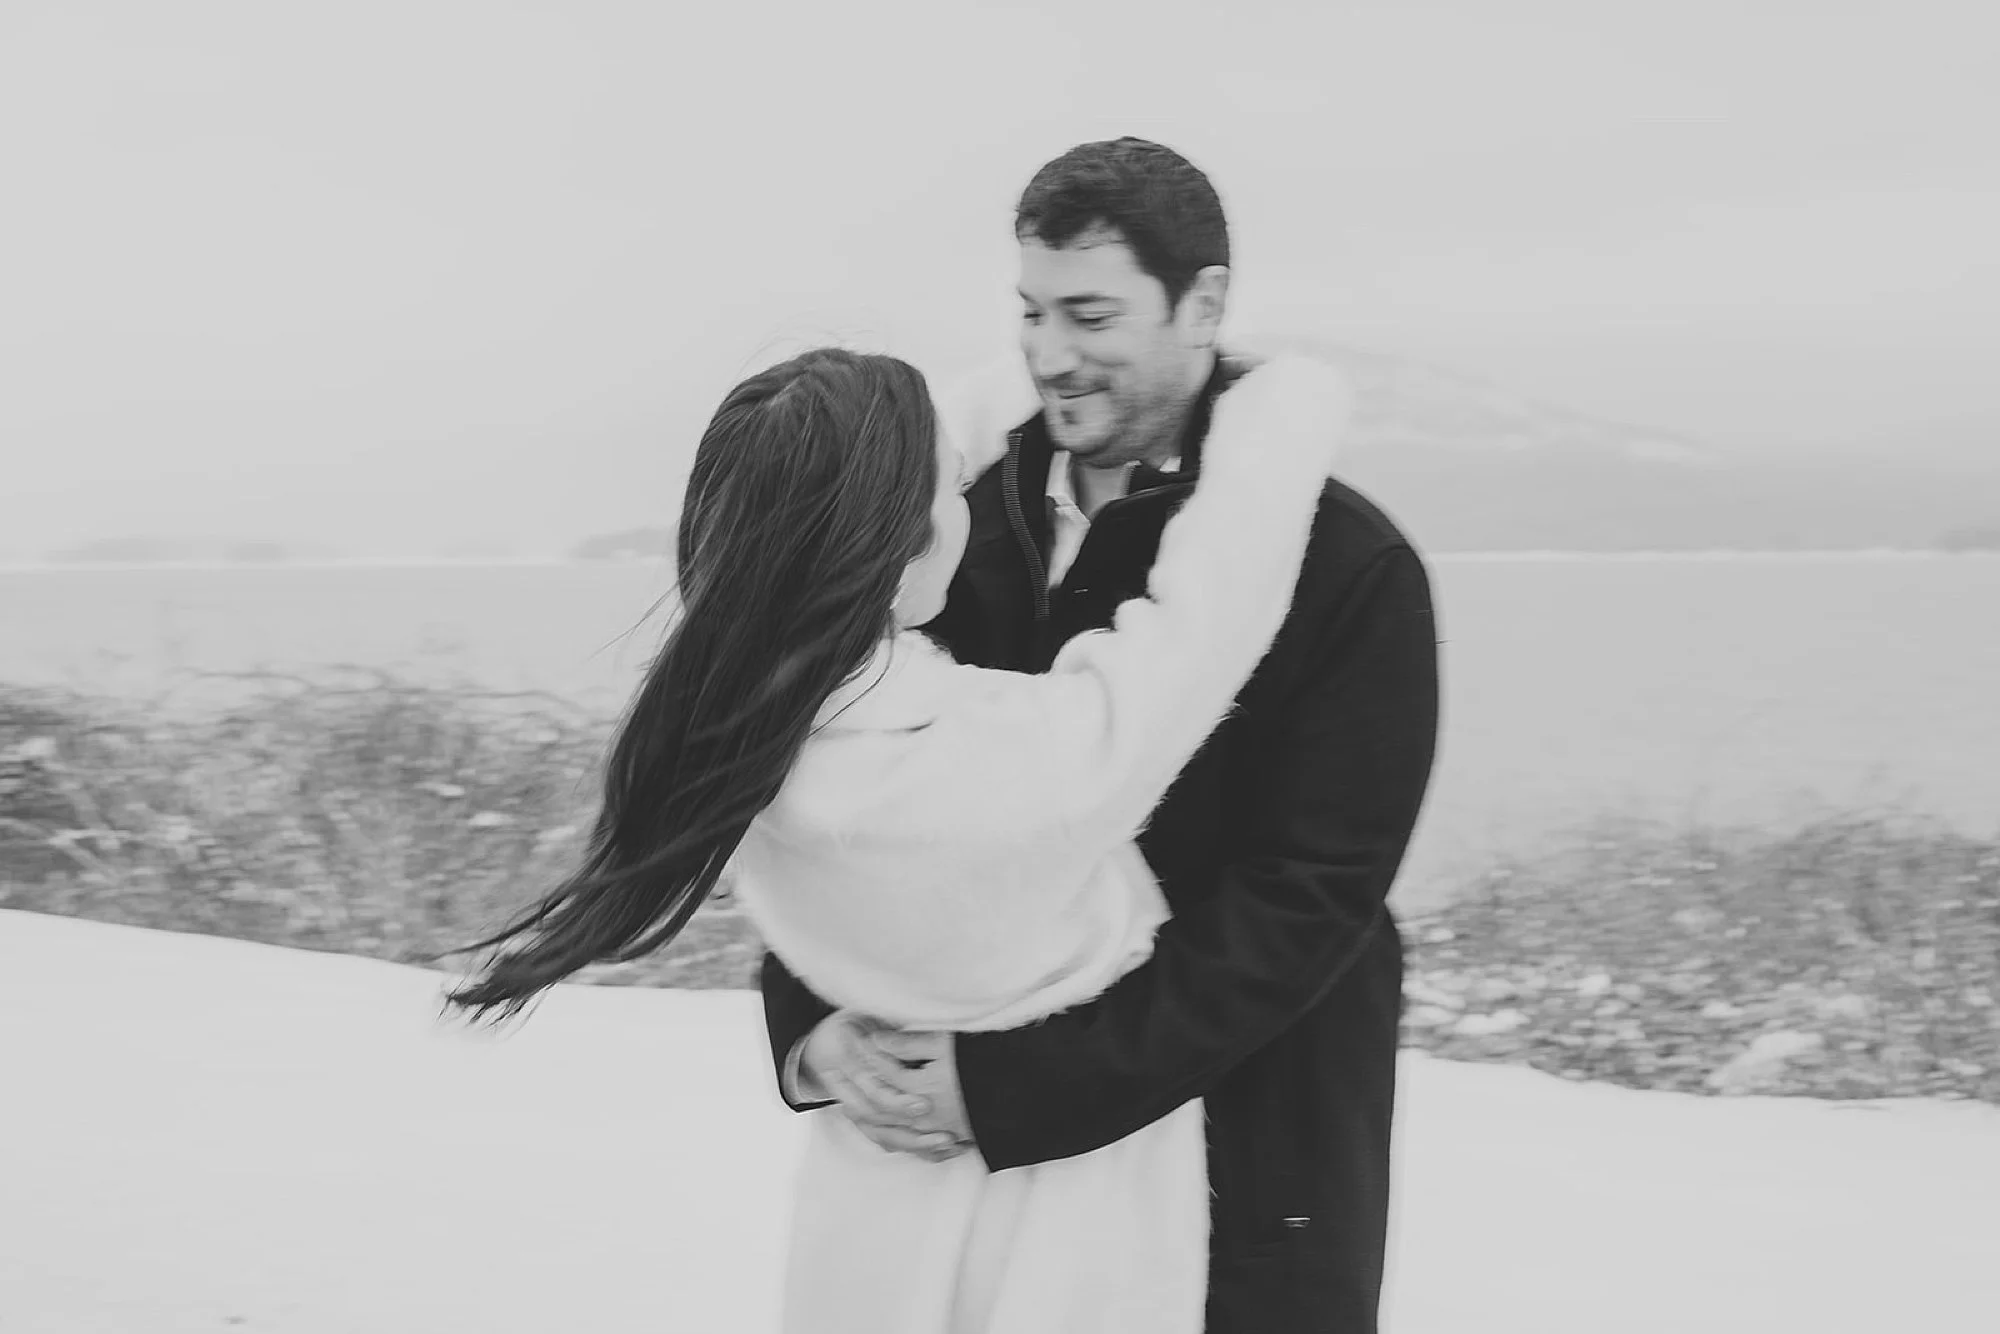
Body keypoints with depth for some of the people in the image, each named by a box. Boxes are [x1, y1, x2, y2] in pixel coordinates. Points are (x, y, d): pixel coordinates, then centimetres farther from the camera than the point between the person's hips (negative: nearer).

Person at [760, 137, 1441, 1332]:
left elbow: (1307, 899, -18)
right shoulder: (970, 526, -1)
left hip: (1241, 1168, -4)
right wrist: (814, 1019, -15)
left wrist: (1015, 1085, -23)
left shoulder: (1350, 569, -13)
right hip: (973, 1143, 4)